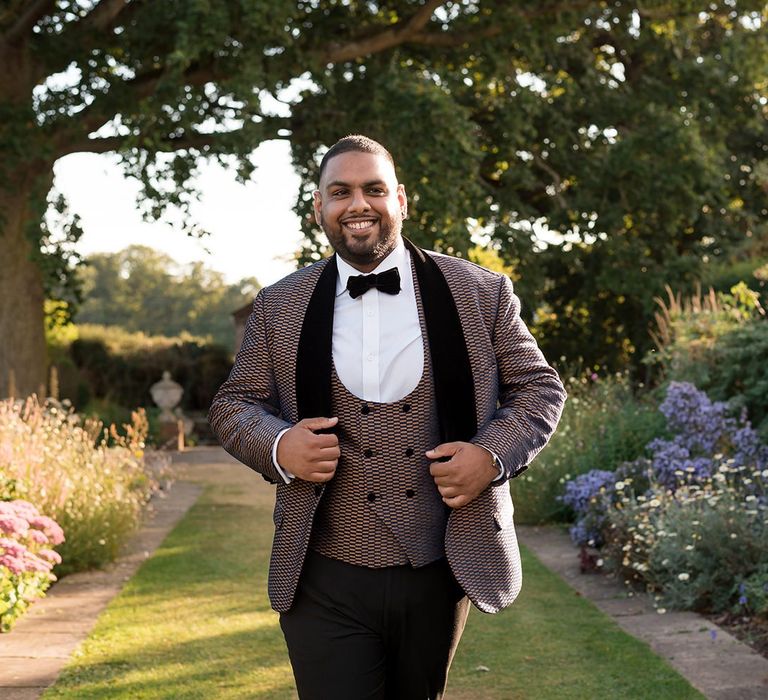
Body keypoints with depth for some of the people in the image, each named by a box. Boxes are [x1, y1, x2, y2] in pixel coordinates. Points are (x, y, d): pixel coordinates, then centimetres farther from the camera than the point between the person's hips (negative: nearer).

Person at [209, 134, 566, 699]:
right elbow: (233, 403, 11)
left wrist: (493, 454, -12)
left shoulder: (481, 293, 2)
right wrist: (277, 446, -12)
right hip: (327, 584, 0)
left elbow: (539, 387, 8)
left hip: (443, 576, 1)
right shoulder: (279, 308, 5)